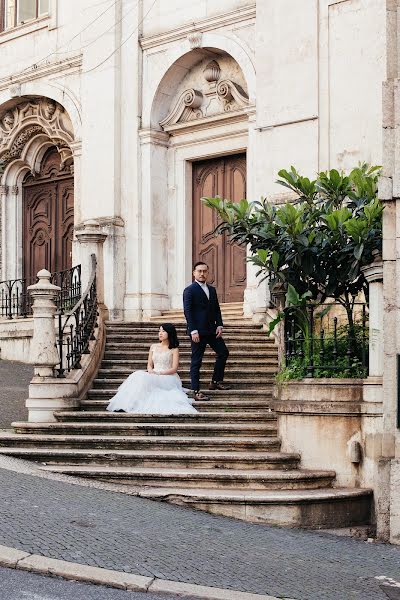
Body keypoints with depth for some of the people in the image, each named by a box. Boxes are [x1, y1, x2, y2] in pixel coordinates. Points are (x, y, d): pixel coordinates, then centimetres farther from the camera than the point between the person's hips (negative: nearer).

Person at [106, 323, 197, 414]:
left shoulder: (174, 350, 6)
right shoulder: (153, 347, 20)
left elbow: (174, 369, -3)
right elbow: (149, 364, 16)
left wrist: (159, 373, -16)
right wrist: (151, 371, -9)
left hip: (168, 377, -4)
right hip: (154, 375, 4)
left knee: (144, 379, -32)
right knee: (138, 375, -28)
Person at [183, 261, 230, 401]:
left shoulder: (212, 290, 15)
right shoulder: (189, 290, -6)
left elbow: (217, 309, 16)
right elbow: (187, 311, -12)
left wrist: (219, 325, 1)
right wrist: (193, 331, -19)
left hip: (212, 330, 7)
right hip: (198, 331, -7)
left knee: (223, 353, 9)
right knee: (196, 361, -4)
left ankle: (216, 381, 22)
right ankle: (196, 391, -3)